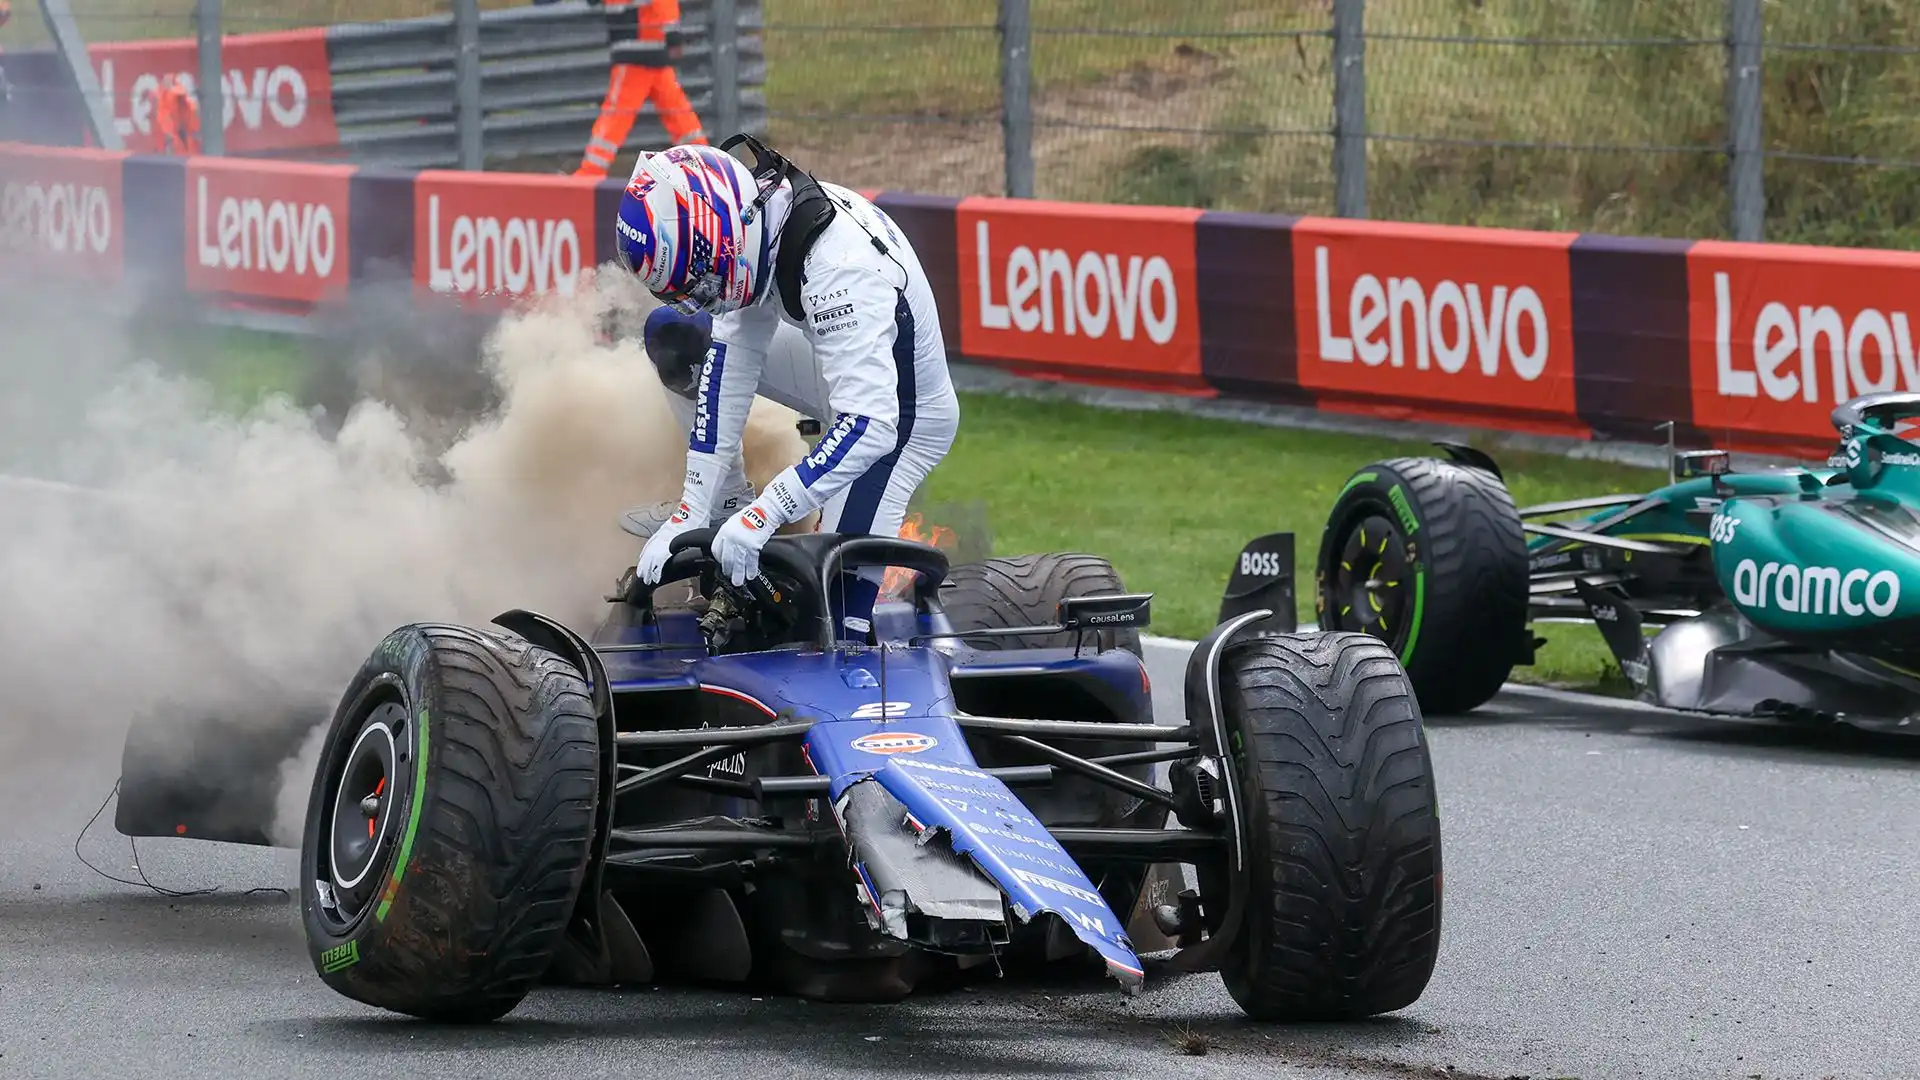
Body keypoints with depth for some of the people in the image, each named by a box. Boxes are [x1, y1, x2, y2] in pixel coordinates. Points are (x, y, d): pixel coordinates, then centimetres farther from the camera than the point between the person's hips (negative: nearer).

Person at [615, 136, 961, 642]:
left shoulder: (837, 269, -39)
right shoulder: (756, 221, -15)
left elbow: (870, 426, -43)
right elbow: (732, 362, -12)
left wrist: (762, 517, -45)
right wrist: (692, 513, -17)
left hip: (904, 415, -8)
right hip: (845, 367, 8)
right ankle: (727, 500, 13)